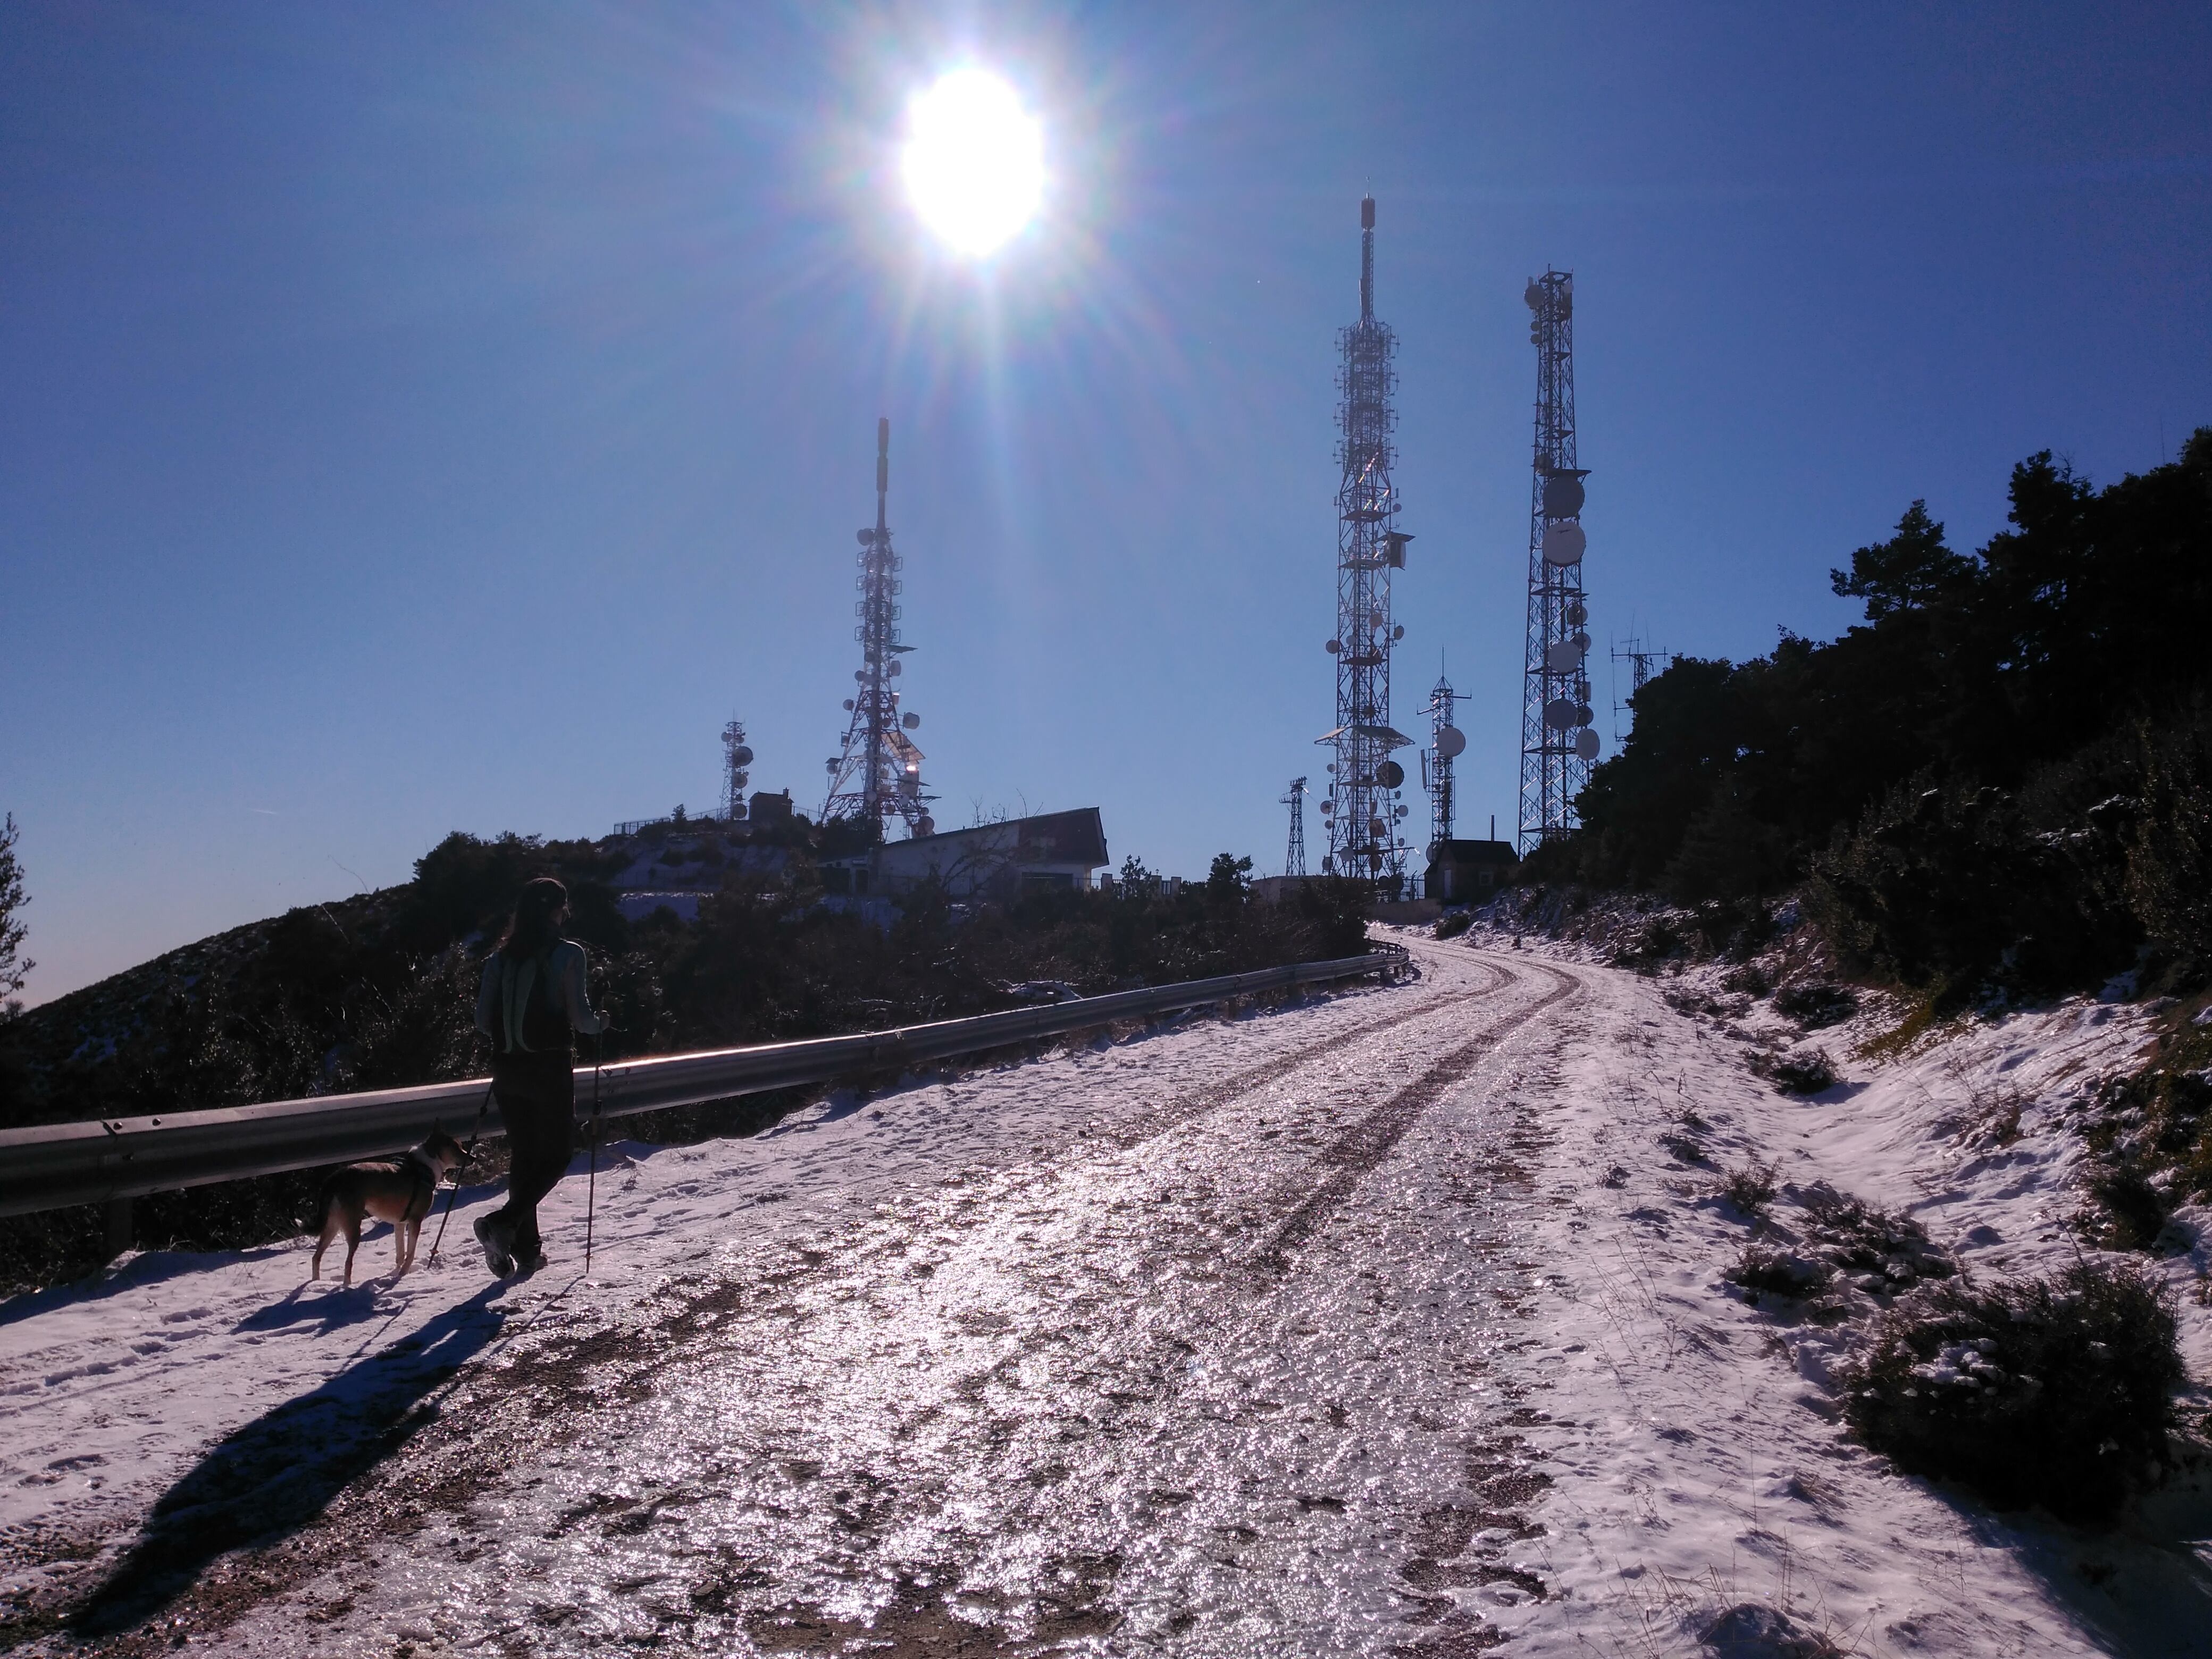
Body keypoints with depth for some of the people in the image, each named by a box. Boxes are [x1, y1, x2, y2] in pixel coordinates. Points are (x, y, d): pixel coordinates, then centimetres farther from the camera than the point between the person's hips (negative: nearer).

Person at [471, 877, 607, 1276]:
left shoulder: (501, 957, 5)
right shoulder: (567, 954, -10)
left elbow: (483, 1021, 5)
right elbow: (580, 1017, -13)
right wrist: (600, 1024, 8)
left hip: (507, 1067, 5)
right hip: (550, 1066, -5)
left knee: (522, 1154, 15)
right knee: (558, 1153, 7)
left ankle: (526, 1248, 16)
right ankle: (503, 1222, -13)